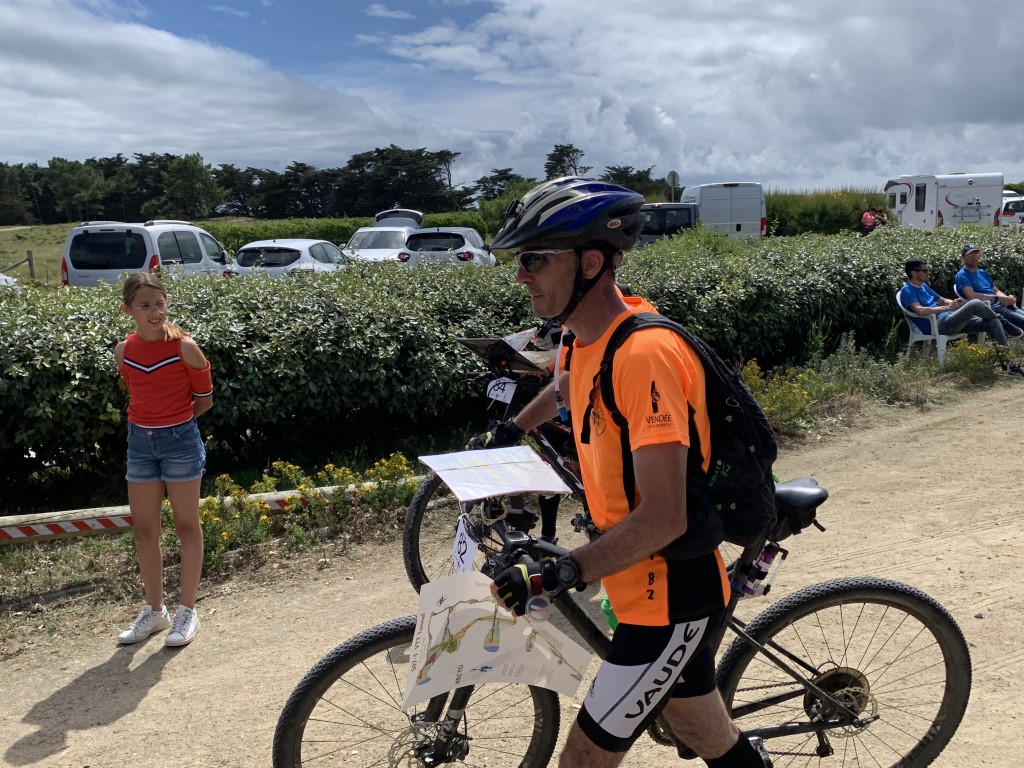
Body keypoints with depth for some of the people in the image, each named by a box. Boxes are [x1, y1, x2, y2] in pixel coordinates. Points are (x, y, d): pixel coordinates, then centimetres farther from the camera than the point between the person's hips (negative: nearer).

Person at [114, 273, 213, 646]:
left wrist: (172, 422, 3)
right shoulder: (123, 350, 0)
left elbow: (204, 399, -4)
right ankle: (155, 610, 25)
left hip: (180, 440, -5)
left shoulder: (184, 346, -13)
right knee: (143, 530, 10)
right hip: (139, 441, 5)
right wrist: (153, 421, 6)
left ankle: (187, 610, 16)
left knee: (186, 526, 6)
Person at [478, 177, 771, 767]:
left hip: (671, 598, -8)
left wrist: (556, 574, -30)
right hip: (654, 587, 9)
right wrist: (510, 432, 33)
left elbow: (664, 516, -30)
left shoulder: (644, 353, -27)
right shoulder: (592, 337, 1)